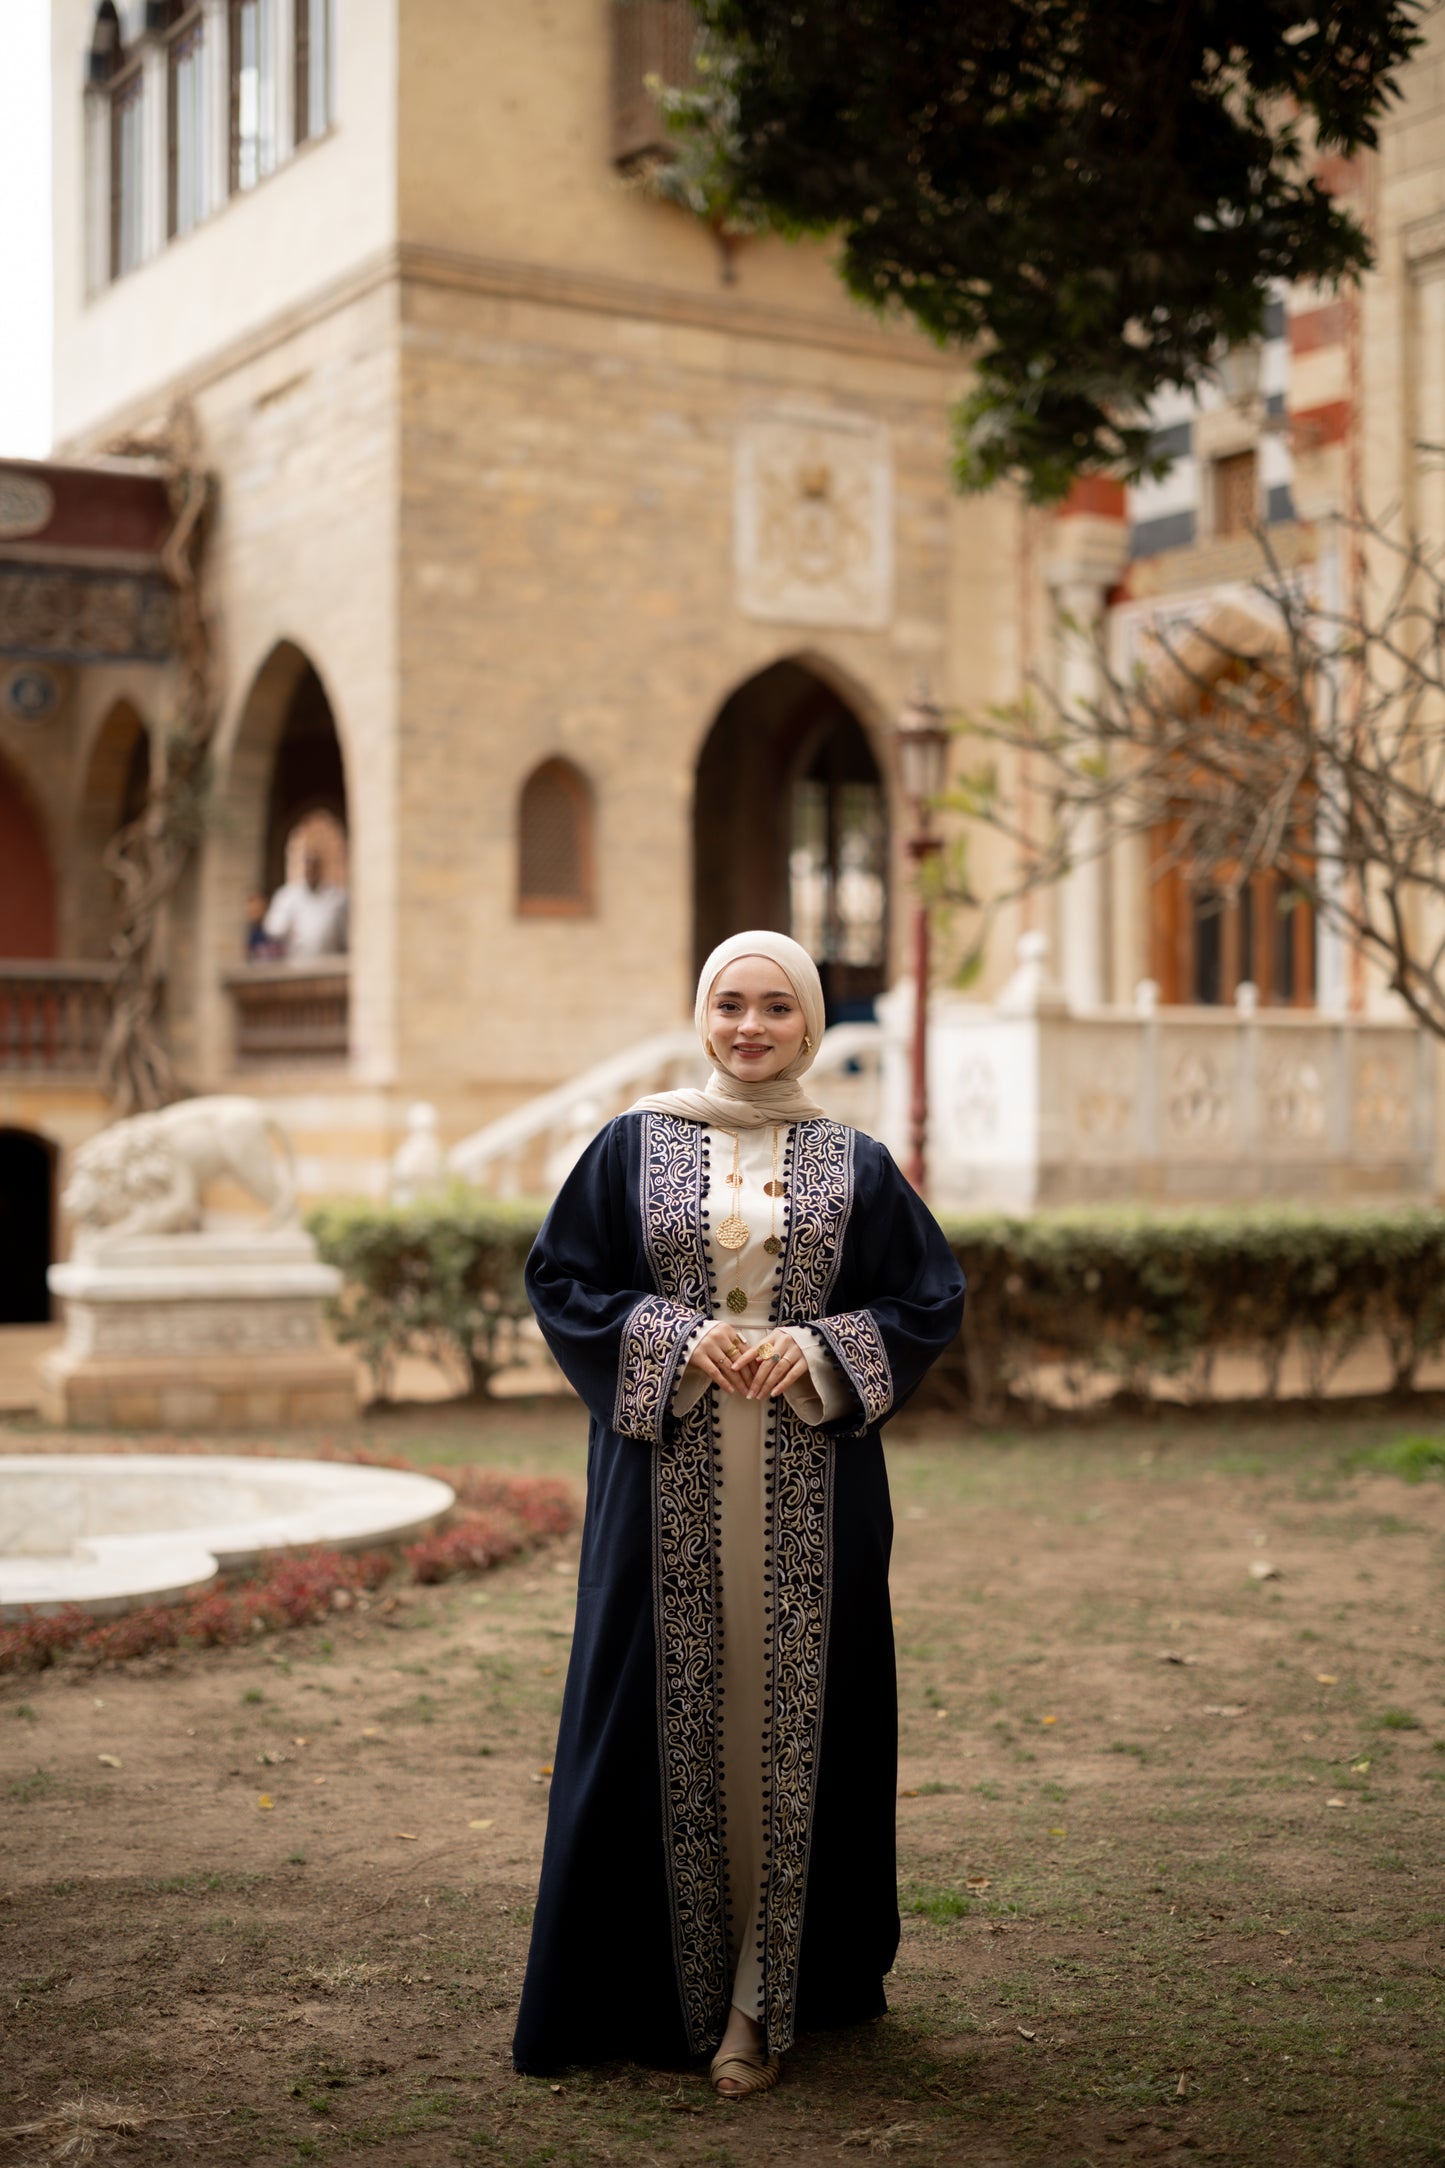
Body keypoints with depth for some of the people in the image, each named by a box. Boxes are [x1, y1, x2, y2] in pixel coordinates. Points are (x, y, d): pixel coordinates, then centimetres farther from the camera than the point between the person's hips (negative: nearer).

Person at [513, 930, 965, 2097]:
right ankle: (672, 1985, 16)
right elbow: (562, 1278, 4)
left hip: (809, 1489, 0)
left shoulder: (857, 1164, 7)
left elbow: (930, 1299, 7)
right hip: (668, 1480, 0)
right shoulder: (635, 1146, 6)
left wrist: (815, 1351, -9)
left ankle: (768, 1997, 11)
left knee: (793, 1714, 2)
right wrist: (675, 1338, -11)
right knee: (671, 1715, 3)